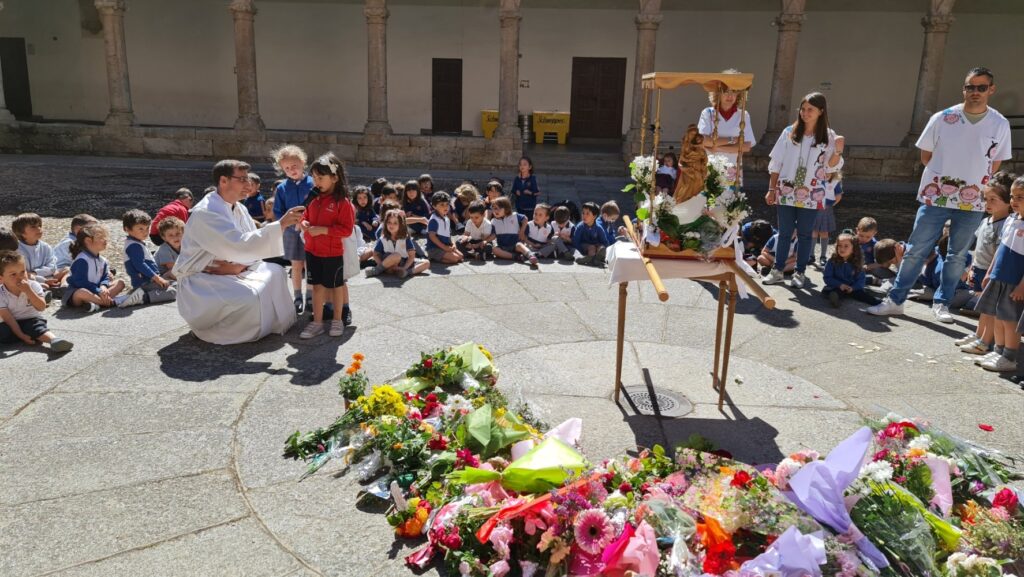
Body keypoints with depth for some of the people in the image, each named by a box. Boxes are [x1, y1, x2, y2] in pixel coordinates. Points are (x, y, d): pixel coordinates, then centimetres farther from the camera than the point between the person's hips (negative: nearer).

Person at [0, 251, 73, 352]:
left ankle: (54, 340, -59)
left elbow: (41, 308, -17)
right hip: (13, 325, 3)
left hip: (32, 320, -2)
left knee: (38, 327, -36)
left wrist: (28, 291, -29)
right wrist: (21, 335, -24)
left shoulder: (33, 286, -7)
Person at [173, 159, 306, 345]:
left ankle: (273, 323, 5)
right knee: (249, 297, -31)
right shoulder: (205, 213, -24)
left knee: (275, 272, -4)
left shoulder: (239, 209, 4)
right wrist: (280, 224, -36)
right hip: (200, 280, -8)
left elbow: (252, 244, 3)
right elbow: (241, 245, -34)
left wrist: (239, 266, -19)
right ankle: (211, 328, -6)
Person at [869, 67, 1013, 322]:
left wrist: (978, 186, 5)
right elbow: (925, 156, 6)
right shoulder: (942, 118, -3)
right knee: (916, 251, 1)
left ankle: (941, 303, 22)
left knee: (958, 255, 9)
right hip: (935, 198, -1)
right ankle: (895, 300, 8)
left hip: (973, 203, 2)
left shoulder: (1000, 125, 1)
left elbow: (995, 164, 11)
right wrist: (945, 176, 2)